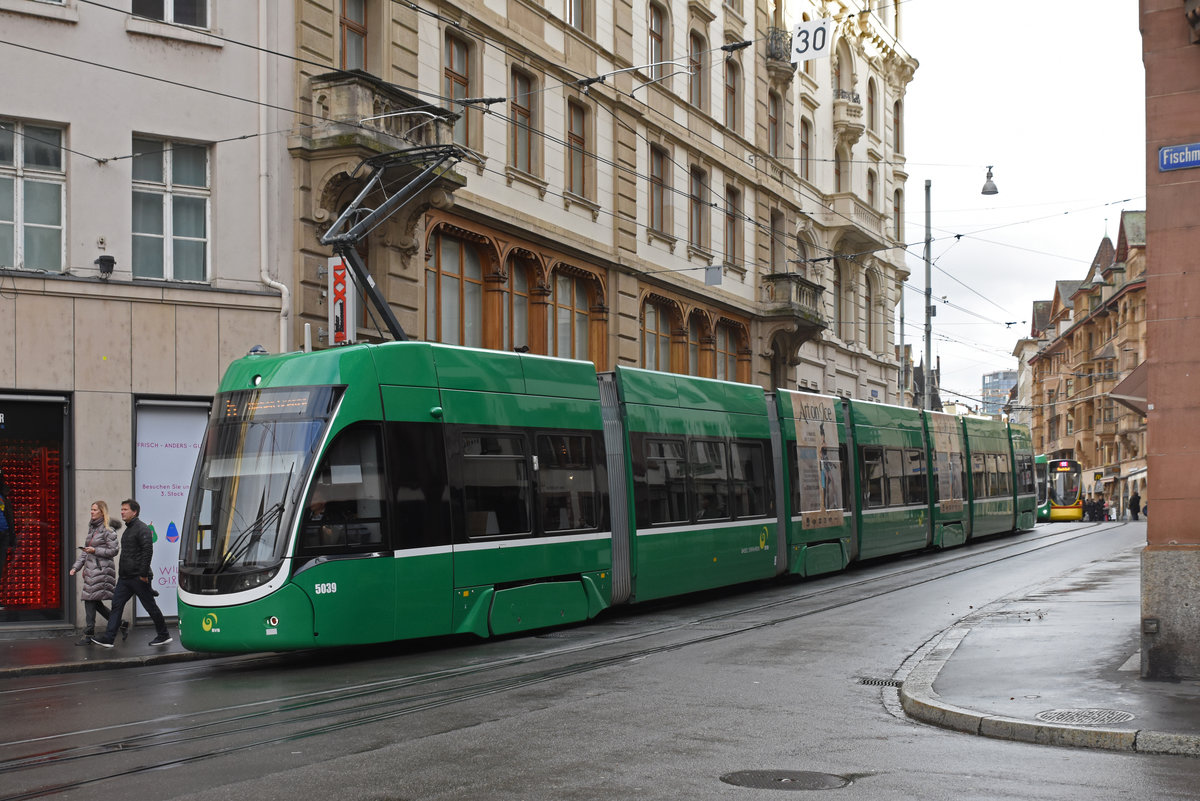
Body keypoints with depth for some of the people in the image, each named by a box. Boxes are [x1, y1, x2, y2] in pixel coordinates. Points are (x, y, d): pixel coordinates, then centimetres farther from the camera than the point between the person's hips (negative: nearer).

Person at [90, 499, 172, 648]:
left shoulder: (142, 529, -13)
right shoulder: (128, 529, 17)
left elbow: (148, 551, -20)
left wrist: (143, 574, -23)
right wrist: (121, 572, 20)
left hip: (138, 577, -9)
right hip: (125, 578, 9)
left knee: (150, 606, 1)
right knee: (116, 605, 1)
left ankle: (164, 635, 13)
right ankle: (108, 638, -1)